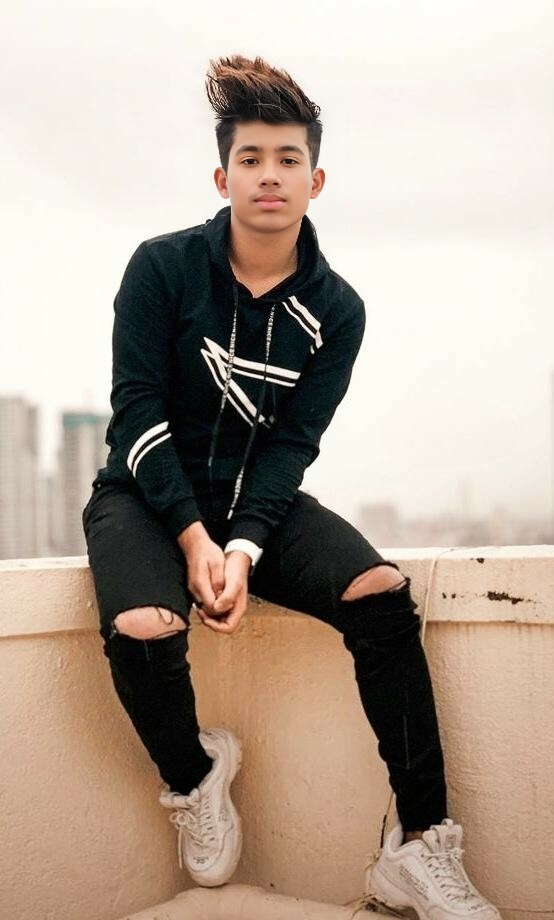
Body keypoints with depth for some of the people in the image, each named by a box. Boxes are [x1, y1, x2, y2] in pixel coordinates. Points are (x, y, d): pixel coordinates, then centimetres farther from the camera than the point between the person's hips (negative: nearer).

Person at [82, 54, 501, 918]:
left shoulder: (336, 310, -1)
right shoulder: (163, 267, -8)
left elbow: (292, 441, -8)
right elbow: (137, 409, -12)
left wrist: (245, 547, -24)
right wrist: (192, 535, -23)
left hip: (260, 495, 3)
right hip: (149, 491, -2)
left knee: (384, 593, -23)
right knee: (143, 627, -33)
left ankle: (421, 843, -13)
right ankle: (192, 775, 1)